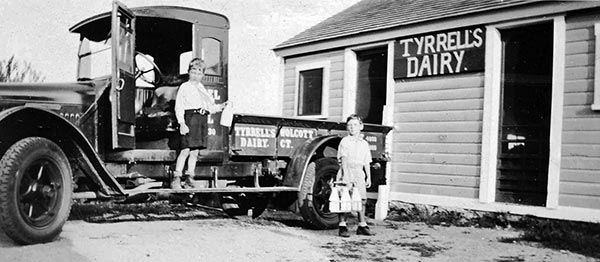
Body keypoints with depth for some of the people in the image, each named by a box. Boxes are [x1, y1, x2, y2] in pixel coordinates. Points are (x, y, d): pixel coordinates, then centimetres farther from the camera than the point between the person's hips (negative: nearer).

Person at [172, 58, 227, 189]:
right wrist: (182, 123, -14)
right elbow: (179, 107, -3)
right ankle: (176, 178, -8)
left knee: (195, 151, 7)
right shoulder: (184, 87, 5)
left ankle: (190, 177, 14)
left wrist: (221, 107, 11)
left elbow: (210, 108, 26)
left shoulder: (203, 89, 23)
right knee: (185, 150, -11)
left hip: (202, 119, 6)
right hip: (190, 117, -6)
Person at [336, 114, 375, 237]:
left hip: (359, 174, 4)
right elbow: (343, 158, -9)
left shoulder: (364, 144, 14)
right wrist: (345, 173, -20)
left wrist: (368, 177, 12)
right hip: (346, 173, -4)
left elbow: (366, 162, 16)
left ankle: (362, 226, 15)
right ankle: (342, 226, 2)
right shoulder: (345, 141, 0)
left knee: (362, 200, 5)